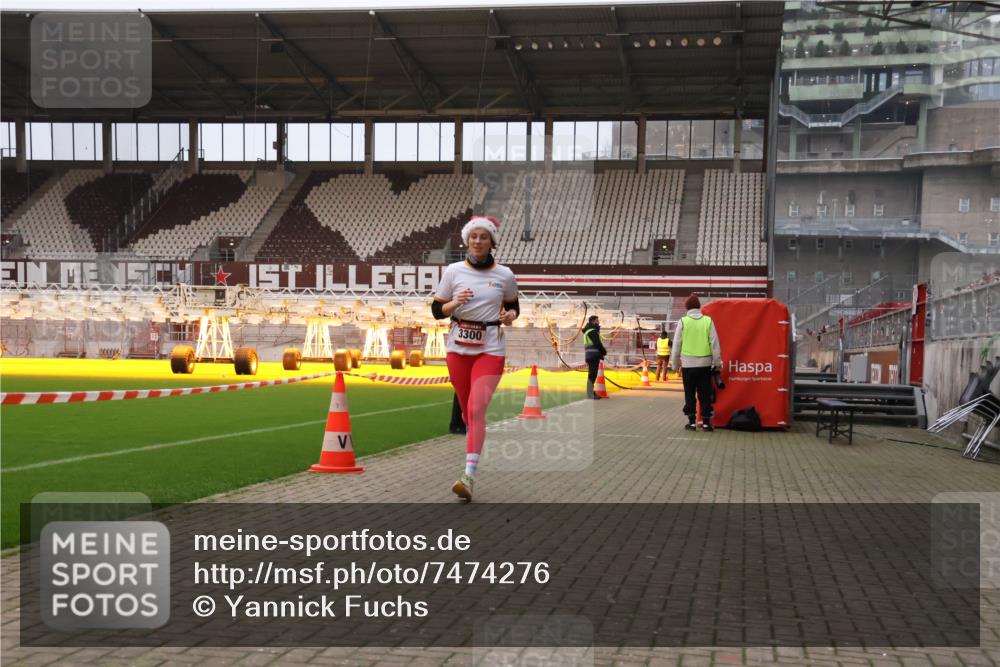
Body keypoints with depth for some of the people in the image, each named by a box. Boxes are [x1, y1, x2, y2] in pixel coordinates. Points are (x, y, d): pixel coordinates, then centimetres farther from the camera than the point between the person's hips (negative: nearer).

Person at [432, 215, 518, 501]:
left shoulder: (504, 275, 2)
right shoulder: (453, 271, 2)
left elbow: (513, 306, 17)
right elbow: (437, 310, 5)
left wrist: (510, 315, -6)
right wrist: (454, 303, -15)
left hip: (490, 349, -2)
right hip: (459, 347, 2)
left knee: (476, 409, -15)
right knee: (467, 409, 12)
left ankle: (468, 477, -20)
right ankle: (474, 452, 41)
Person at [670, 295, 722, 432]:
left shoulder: (683, 322, -3)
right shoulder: (708, 321, 0)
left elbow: (677, 344, 0)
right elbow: (714, 343, 0)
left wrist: (675, 363, 10)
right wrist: (717, 362, 9)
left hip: (688, 364, -1)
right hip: (705, 363, 1)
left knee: (690, 394, 8)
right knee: (705, 394, 8)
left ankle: (692, 422, 8)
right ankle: (706, 422, 9)